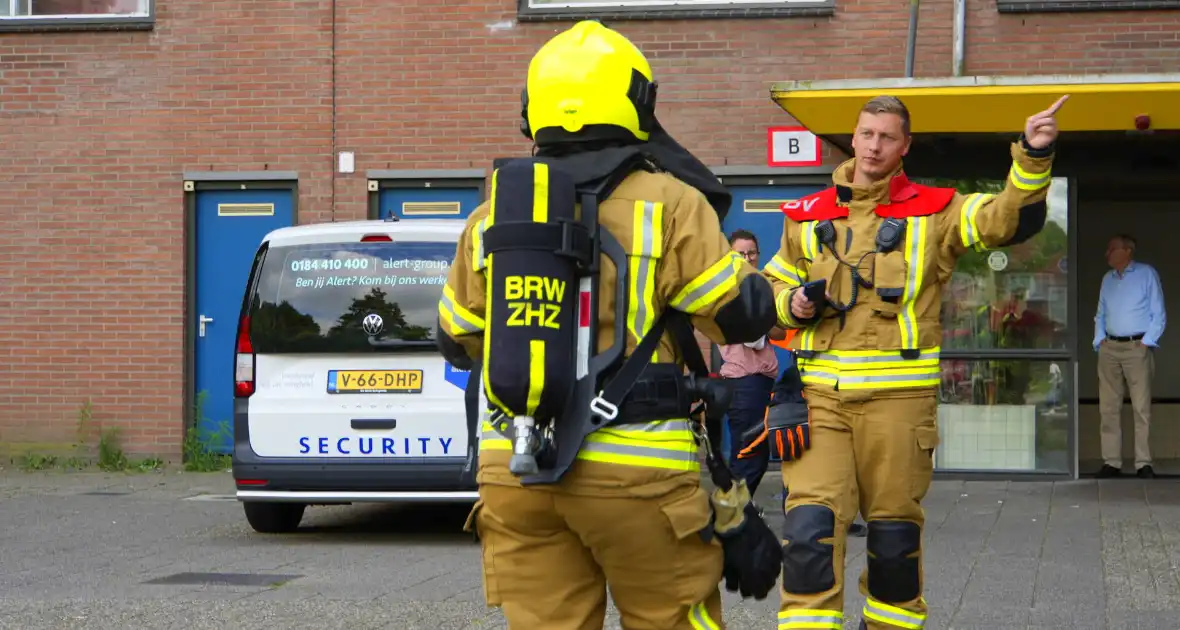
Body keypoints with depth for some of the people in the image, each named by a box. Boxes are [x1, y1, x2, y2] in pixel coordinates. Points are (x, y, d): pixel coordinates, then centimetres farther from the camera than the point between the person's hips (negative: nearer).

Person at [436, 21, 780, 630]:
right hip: (635, 471, -4)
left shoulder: (490, 216, 9)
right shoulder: (668, 204, -5)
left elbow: (457, 341, 17)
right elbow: (742, 316, -3)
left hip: (512, 469, 4)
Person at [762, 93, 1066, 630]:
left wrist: (1034, 157, -20)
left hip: (898, 396, -1)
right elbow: (770, 288, 22)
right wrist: (792, 304, 0)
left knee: (894, 532, 8)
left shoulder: (933, 213, 6)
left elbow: (1008, 219, -6)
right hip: (819, 395, 1)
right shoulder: (808, 217, 13)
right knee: (809, 526, -8)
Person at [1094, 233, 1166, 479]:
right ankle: (1111, 462, 4)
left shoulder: (1147, 274, 2)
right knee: (1108, 407, 1)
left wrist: (1147, 342, -8)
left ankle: (1143, 463, -5)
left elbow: (1159, 314, 0)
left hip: (1137, 348, -5)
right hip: (1109, 348, 5)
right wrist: (1099, 340, 6)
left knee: (1142, 407, -6)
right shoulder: (1108, 279, 16)